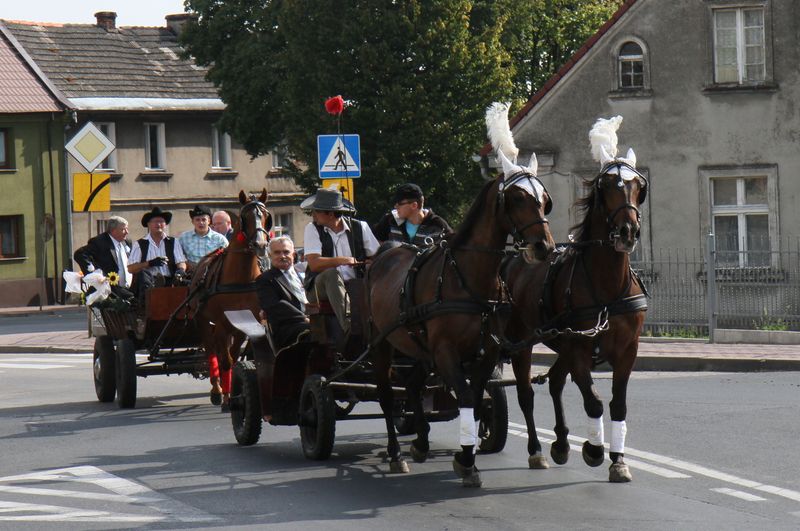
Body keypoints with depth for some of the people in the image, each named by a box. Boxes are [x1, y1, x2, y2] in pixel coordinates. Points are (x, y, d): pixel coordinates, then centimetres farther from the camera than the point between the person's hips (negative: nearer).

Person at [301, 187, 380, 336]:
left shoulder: (360, 227, 6)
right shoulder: (312, 229, 2)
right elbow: (314, 264, -10)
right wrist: (341, 260, -23)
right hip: (320, 289, -2)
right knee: (332, 273, -35)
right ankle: (348, 325, -50)